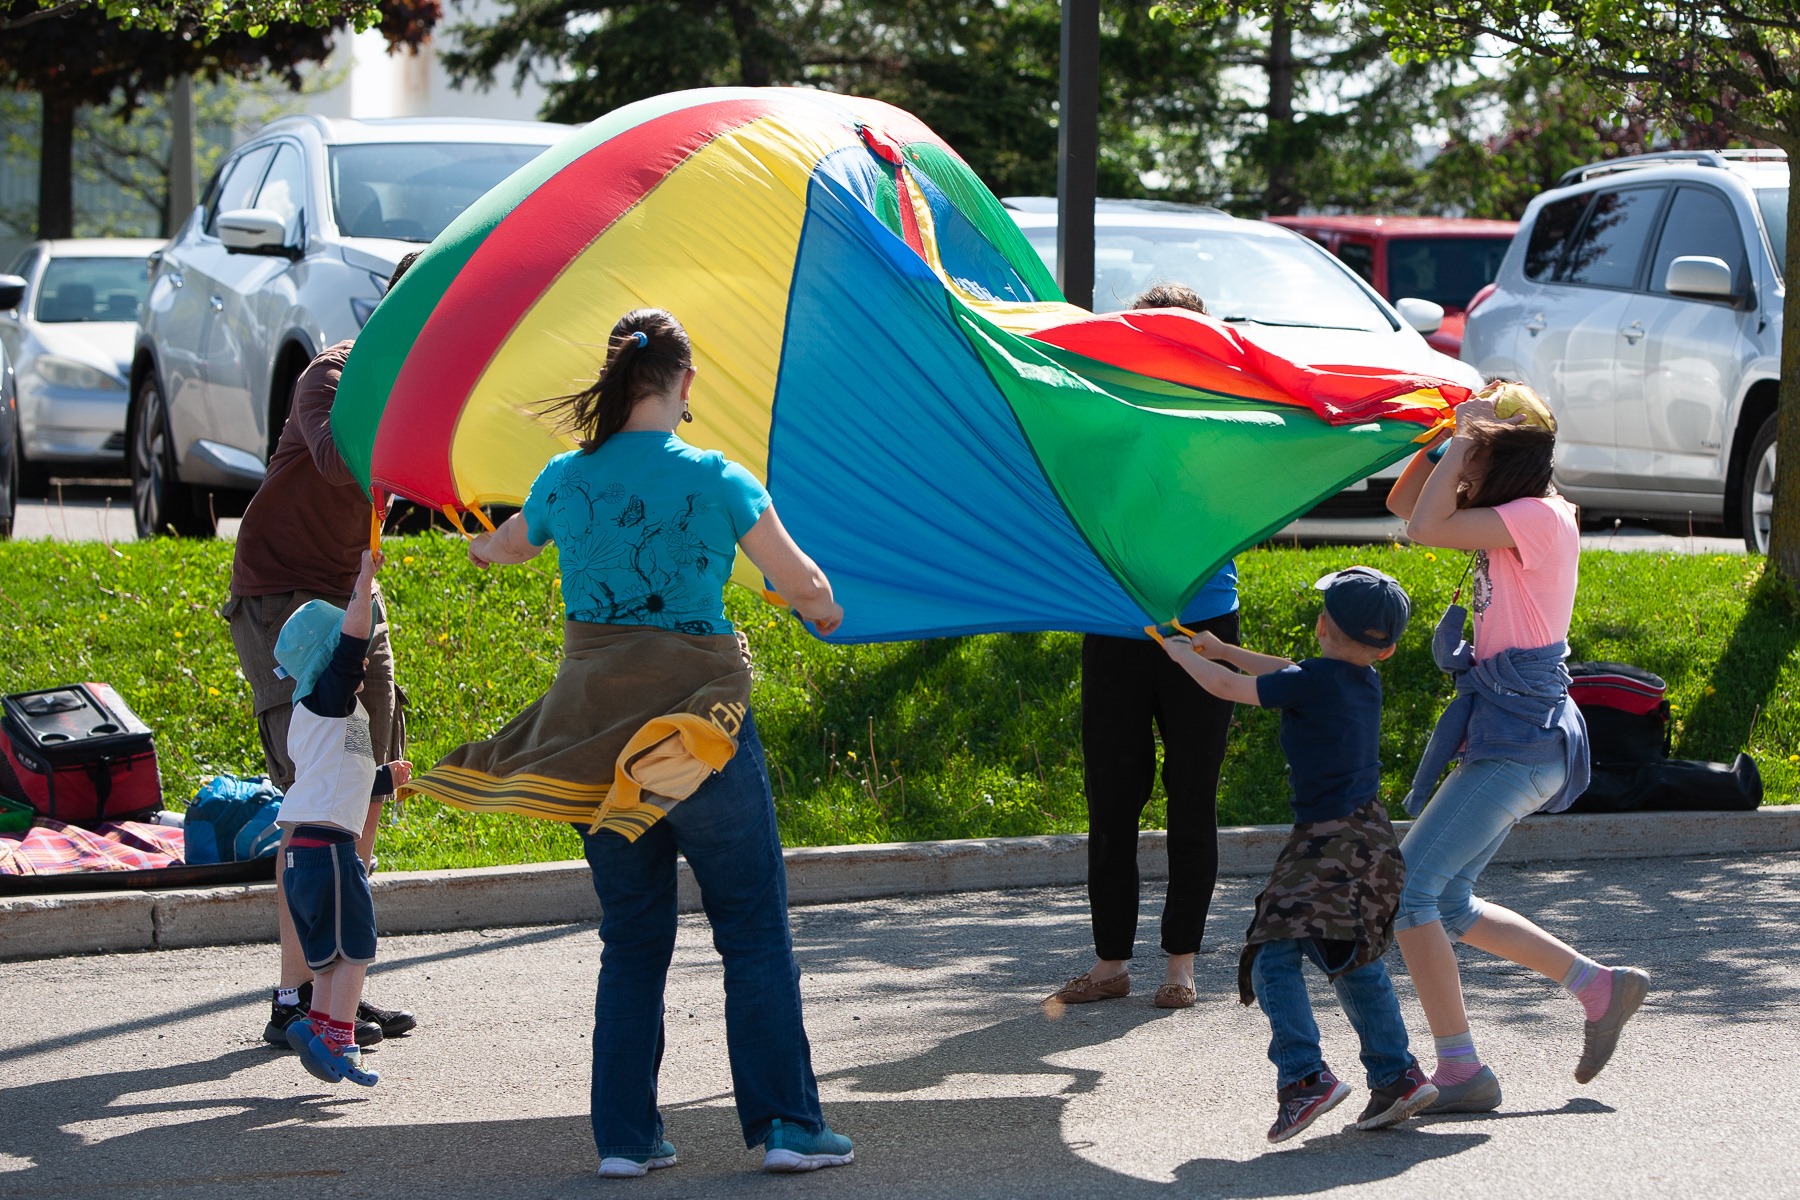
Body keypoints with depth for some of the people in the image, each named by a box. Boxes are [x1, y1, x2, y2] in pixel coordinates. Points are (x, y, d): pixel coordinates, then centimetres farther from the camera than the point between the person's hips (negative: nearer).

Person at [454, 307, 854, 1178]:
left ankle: (625, 1135, 11)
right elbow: (804, 585, -5)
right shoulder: (715, 480, -8)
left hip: (592, 730, 4)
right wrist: (826, 614, 19)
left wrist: (480, 546, 50)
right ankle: (786, 1124, 5)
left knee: (632, 937, 13)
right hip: (696, 720, -4)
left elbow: (503, 547, 25)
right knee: (753, 927, 6)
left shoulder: (565, 481, 4)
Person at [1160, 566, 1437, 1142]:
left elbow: (1228, 688, -6)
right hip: (1371, 832, 9)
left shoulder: (1312, 682, -14)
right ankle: (1396, 1075, 16)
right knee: (1355, 961, 19)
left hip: (1326, 840, -9)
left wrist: (1183, 655, 13)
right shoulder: (1366, 682, 10)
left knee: (1273, 953, -9)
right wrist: (1221, 650, 36)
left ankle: (1304, 1075, -20)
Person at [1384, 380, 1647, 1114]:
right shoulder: (1508, 525, 16)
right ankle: (1601, 988, 23)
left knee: (1408, 888, -12)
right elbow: (1404, 503, 22)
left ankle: (1461, 1073, -11)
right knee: (1445, 904, 15)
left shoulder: (1542, 517, -13)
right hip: (1506, 737, 10)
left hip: (1519, 742, -10)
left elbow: (1425, 528, -20)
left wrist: (1465, 434, -11)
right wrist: (1450, 435, 10)